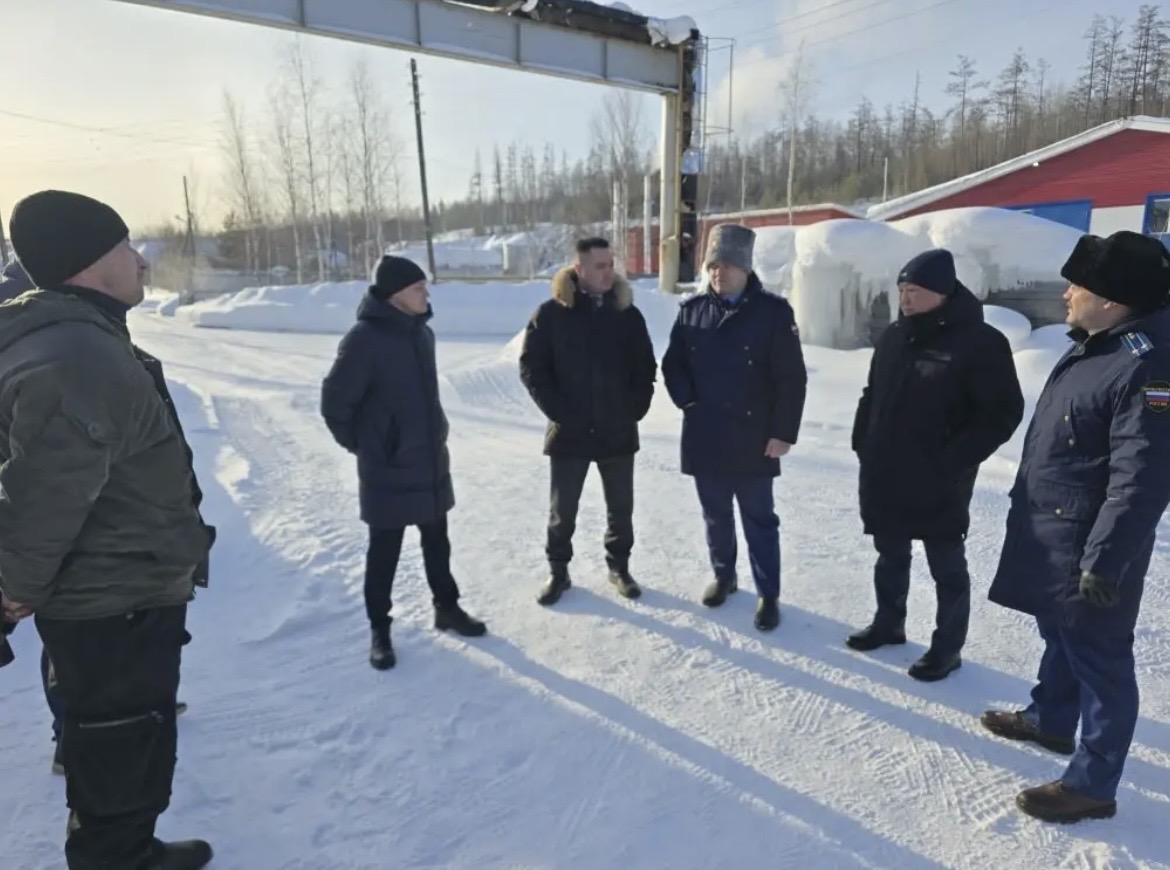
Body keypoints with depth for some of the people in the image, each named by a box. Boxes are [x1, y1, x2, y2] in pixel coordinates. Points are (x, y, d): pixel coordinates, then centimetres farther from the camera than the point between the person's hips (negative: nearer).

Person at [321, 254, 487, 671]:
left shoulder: (421, 332, 4)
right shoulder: (364, 339, -19)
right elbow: (335, 401, -14)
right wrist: (360, 444, -4)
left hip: (430, 461, 7)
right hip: (387, 469, -7)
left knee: (437, 540, 18)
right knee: (385, 550, 7)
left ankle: (447, 607, 36)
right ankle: (379, 628, 24)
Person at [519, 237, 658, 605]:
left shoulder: (628, 313, 2)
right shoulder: (551, 313, -5)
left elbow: (646, 368, 8)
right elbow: (531, 368, -4)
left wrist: (635, 409, -2)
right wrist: (558, 411, -10)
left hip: (619, 432, 2)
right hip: (569, 432, -2)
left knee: (621, 507, 13)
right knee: (562, 510, 9)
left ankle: (619, 567, 32)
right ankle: (558, 571, 27)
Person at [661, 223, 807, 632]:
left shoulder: (773, 311, -8)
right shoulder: (692, 309, 3)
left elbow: (792, 378, -9)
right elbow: (672, 364, 11)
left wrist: (784, 431, -11)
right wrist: (687, 402, -2)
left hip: (753, 439, -3)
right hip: (704, 438, 4)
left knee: (759, 520, 8)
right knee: (715, 515, 18)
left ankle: (768, 595, 21)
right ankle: (723, 575, 38)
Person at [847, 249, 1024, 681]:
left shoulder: (980, 342, -15)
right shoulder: (894, 336, 6)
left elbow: (1003, 412, -14)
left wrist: (952, 462, -17)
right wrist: (862, 443, 8)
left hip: (938, 485, -6)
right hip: (883, 478, 6)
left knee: (947, 568, 11)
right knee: (890, 558, 21)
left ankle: (947, 646, 27)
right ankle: (888, 622, 40)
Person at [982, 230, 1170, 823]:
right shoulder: (1091, 348, 9)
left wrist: (1104, 561, -24)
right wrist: (1028, 509, 23)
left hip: (1088, 550, -10)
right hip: (1050, 535, 10)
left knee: (1098, 658, 4)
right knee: (1059, 637, 26)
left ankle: (1093, 784, 18)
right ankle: (1050, 719, 46)